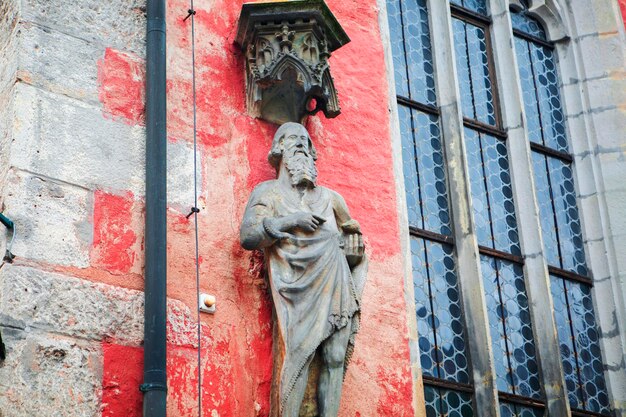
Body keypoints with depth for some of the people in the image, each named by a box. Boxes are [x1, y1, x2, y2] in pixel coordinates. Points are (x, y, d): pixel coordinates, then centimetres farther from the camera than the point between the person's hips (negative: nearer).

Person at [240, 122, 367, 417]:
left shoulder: (327, 196, 25)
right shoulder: (269, 192, 13)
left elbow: (351, 228, 39)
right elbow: (247, 235, -1)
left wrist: (349, 245, 15)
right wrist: (289, 221, -11)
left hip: (335, 282, 4)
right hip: (299, 286, -4)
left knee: (335, 358, -8)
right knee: (300, 351, -21)